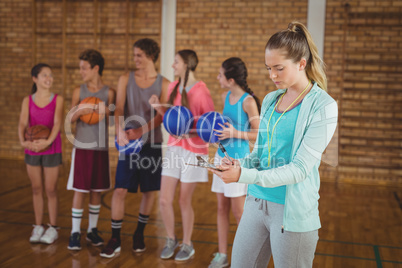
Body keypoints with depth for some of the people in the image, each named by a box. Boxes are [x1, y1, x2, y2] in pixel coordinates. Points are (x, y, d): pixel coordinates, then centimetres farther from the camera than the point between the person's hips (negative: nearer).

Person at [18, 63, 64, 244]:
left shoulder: (57, 99, -3)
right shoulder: (28, 101, 2)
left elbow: (57, 122, -14)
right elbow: (22, 123, -8)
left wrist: (48, 141, -30)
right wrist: (23, 141, -27)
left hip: (52, 150, -2)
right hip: (32, 150, 2)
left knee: (51, 189, 3)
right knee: (36, 189, 10)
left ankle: (53, 228, 14)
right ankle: (38, 227, 21)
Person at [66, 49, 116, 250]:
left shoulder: (108, 92, -1)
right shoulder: (79, 91, 2)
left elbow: (112, 121, 0)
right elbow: (70, 119, 4)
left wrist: (105, 110, -19)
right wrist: (80, 111, -15)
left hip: (101, 147, 0)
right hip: (82, 147, 0)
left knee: (97, 190, 8)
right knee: (79, 190, 0)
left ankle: (92, 230, 23)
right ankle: (75, 232, 10)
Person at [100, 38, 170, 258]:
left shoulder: (163, 83, 0)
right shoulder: (126, 79, 4)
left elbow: (161, 116, -8)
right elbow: (119, 109, -6)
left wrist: (140, 131, -21)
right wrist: (120, 131, -24)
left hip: (152, 143, 0)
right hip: (128, 142, 0)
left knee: (150, 190, 7)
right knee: (120, 189, -5)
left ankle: (139, 234, 26)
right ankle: (115, 239, 7)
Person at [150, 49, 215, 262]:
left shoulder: (201, 91, -14)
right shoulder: (173, 87, 6)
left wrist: (191, 132, -24)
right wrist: (158, 107, -4)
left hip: (193, 150, -5)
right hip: (173, 147, 5)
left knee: (184, 201, 6)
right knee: (164, 200, 4)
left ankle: (187, 245, 27)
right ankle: (171, 239, 28)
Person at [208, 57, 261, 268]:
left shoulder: (248, 102, -15)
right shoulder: (225, 96, 7)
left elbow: (258, 134, -12)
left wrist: (235, 134, -23)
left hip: (238, 158, -7)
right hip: (221, 156, 7)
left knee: (238, 211, 2)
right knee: (222, 208, 12)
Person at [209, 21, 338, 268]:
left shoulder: (323, 106, -11)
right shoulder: (271, 100, 9)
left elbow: (300, 169, -17)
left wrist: (244, 176, -24)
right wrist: (238, 164, -8)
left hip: (293, 211, -6)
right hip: (257, 202, 6)